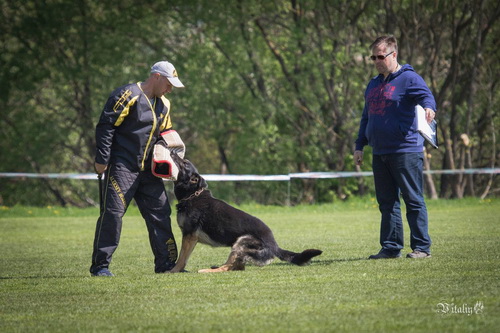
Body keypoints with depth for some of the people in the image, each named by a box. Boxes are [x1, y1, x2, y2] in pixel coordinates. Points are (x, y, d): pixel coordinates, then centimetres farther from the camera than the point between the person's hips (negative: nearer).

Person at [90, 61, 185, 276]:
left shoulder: (163, 104, 16)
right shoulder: (128, 96, -11)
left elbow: (164, 135, 26)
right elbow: (105, 125, -14)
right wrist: (102, 159, -17)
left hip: (147, 169, 8)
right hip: (122, 167, -8)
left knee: (160, 212, 6)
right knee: (112, 213, -10)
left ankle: (166, 263, 14)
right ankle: (100, 265, -4)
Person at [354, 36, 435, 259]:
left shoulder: (408, 79, -4)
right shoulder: (373, 85, 18)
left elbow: (426, 96, -21)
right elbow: (366, 117, 25)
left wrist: (429, 108, -44)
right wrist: (359, 146, 20)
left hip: (406, 151, -7)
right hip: (379, 153, 7)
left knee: (413, 200, -3)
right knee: (387, 203, 9)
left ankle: (422, 247, 1)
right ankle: (391, 247, 14)